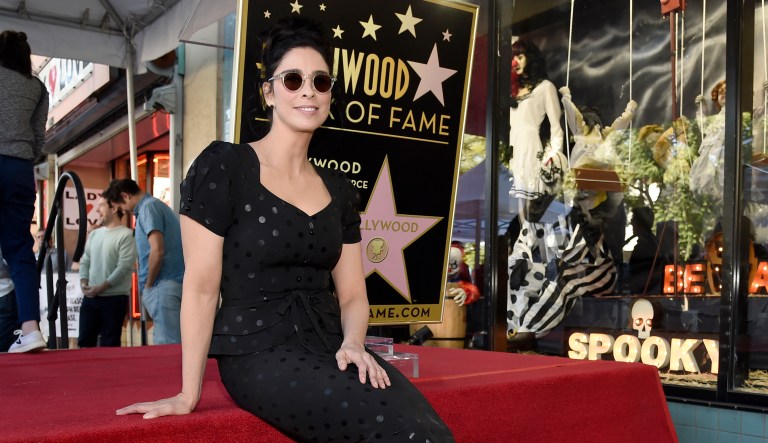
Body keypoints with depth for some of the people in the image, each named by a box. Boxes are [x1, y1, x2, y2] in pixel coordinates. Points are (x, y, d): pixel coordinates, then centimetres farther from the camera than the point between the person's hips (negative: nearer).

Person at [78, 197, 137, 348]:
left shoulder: (126, 235, -9)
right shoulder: (94, 234, 14)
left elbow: (124, 267, -16)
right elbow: (85, 261, 14)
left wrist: (101, 288, -17)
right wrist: (83, 282, -4)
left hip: (115, 298, -7)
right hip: (90, 297, 7)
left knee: (109, 345, 2)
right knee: (84, 341, 9)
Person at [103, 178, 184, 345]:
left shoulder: (148, 208, -7)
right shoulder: (159, 205, 21)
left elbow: (157, 250, -19)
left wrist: (148, 284, -6)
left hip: (163, 286, -10)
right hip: (176, 283, 10)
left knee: (166, 345, -9)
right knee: (173, 343, 9)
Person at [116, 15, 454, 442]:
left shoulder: (338, 189, 13)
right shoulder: (222, 166, -4)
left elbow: (352, 293, 13)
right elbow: (201, 285, -7)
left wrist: (353, 344, -8)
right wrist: (188, 394, -7)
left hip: (328, 345, 6)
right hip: (258, 351, -5)